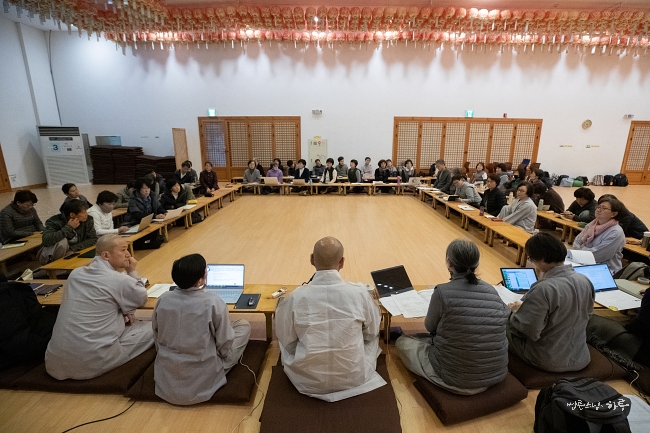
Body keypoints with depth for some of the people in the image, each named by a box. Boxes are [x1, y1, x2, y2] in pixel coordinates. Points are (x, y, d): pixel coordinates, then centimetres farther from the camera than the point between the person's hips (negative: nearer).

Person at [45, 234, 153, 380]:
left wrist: (122, 311, 8)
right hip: (92, 363, -7)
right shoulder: (120, 280, -14)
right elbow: (141, 298, 6)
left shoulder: (75, 273, 6)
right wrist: (132, 272, 13)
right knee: (152, 328, 2)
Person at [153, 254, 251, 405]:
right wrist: (224, 361, 10)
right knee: (244, 325, 8)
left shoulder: (163, 300, -10)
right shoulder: (214, 303, -24)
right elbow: (224, 346, -13)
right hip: (202, 382, -5)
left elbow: (157, 338, 5)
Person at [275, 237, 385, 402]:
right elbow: (372, 332, 0)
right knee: (372, 337, 27)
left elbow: (286, 339, -4)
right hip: (354, 379, 0)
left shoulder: (295, 298, -20)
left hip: (308, 382, 0)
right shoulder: (359, 293, -19)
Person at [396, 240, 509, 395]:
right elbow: (505, 319, 13)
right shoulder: (492, 291, -6)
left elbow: (430, 327, -3)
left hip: (457, 379, -6)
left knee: (402, 342, 14)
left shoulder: (442, 292, -19)